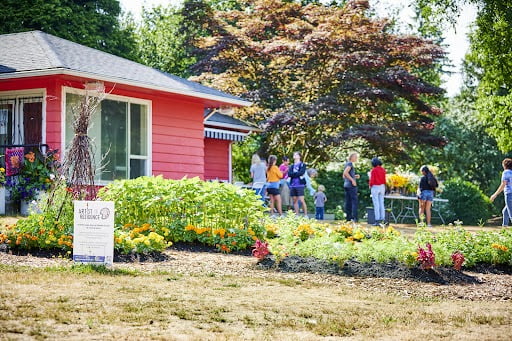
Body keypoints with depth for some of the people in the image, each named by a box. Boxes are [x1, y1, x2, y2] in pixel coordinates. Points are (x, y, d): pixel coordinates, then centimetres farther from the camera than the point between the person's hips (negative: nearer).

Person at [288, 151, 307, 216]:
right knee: (295, 201, 5)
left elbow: (301, 173, -12)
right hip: (292, 185, 5)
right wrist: (297, 174, -8)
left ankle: (306, 215, -8)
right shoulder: (291, 166, 17)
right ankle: (297, 215, 8)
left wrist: (293, 174, -5)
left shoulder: (302, 165, 4)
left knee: (301, 200, -11)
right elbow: (289, 174, 2)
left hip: (300, 185, -5)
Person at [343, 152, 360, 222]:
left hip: (346, 185, 9)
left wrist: (355, 176, 17)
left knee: (348, 202, 7)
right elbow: (345, 172, -22)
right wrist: (352, 180, -19)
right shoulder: (350, 163, -8)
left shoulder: (347, 164, 19)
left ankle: (348, 217, 6)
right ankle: (354, 218, -17)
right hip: (351, 185, -9)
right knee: (354, 201, -11)